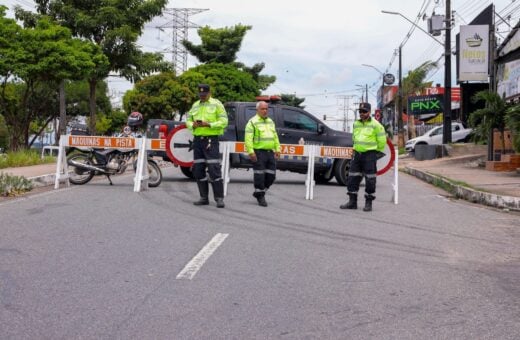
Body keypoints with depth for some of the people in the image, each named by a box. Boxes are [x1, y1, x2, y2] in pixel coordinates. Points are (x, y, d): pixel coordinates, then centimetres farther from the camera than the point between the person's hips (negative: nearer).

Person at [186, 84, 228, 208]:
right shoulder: (195, 105, 17)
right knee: (198, 170, 7)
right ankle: (204, 198, 15)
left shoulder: (216, 104, 0)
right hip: (197, 139, 6)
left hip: (211, 139, -6)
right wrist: (193, 125, -8)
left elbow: (224, 122, -7)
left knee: (214, 170, -10)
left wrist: (208, 124, -18)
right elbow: (188, 120, 15)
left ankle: (219, 198, -7)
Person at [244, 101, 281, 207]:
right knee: (260, 175, -5)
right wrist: (250, 152, -20)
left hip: (270, 152, 7)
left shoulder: (270, 121, 18)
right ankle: (261, 197, 6)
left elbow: (275, 137, 21)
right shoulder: (253, 122, -4)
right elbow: (248, 138, -12)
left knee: (271, 175, 6)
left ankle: (258, 193, 22)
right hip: (258, 152, -7)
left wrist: (277, 149, 12)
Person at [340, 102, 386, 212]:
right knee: (352, 178, 5)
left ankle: (368, 203, 5)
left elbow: (382, 141, -2)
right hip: (357, 153, 6)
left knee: (370, 180, -2)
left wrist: (376, 150, 7)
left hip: (370, 154, -6)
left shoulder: (375, 125, -7)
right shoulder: (356, 124, 12)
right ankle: (352, 202, 12)